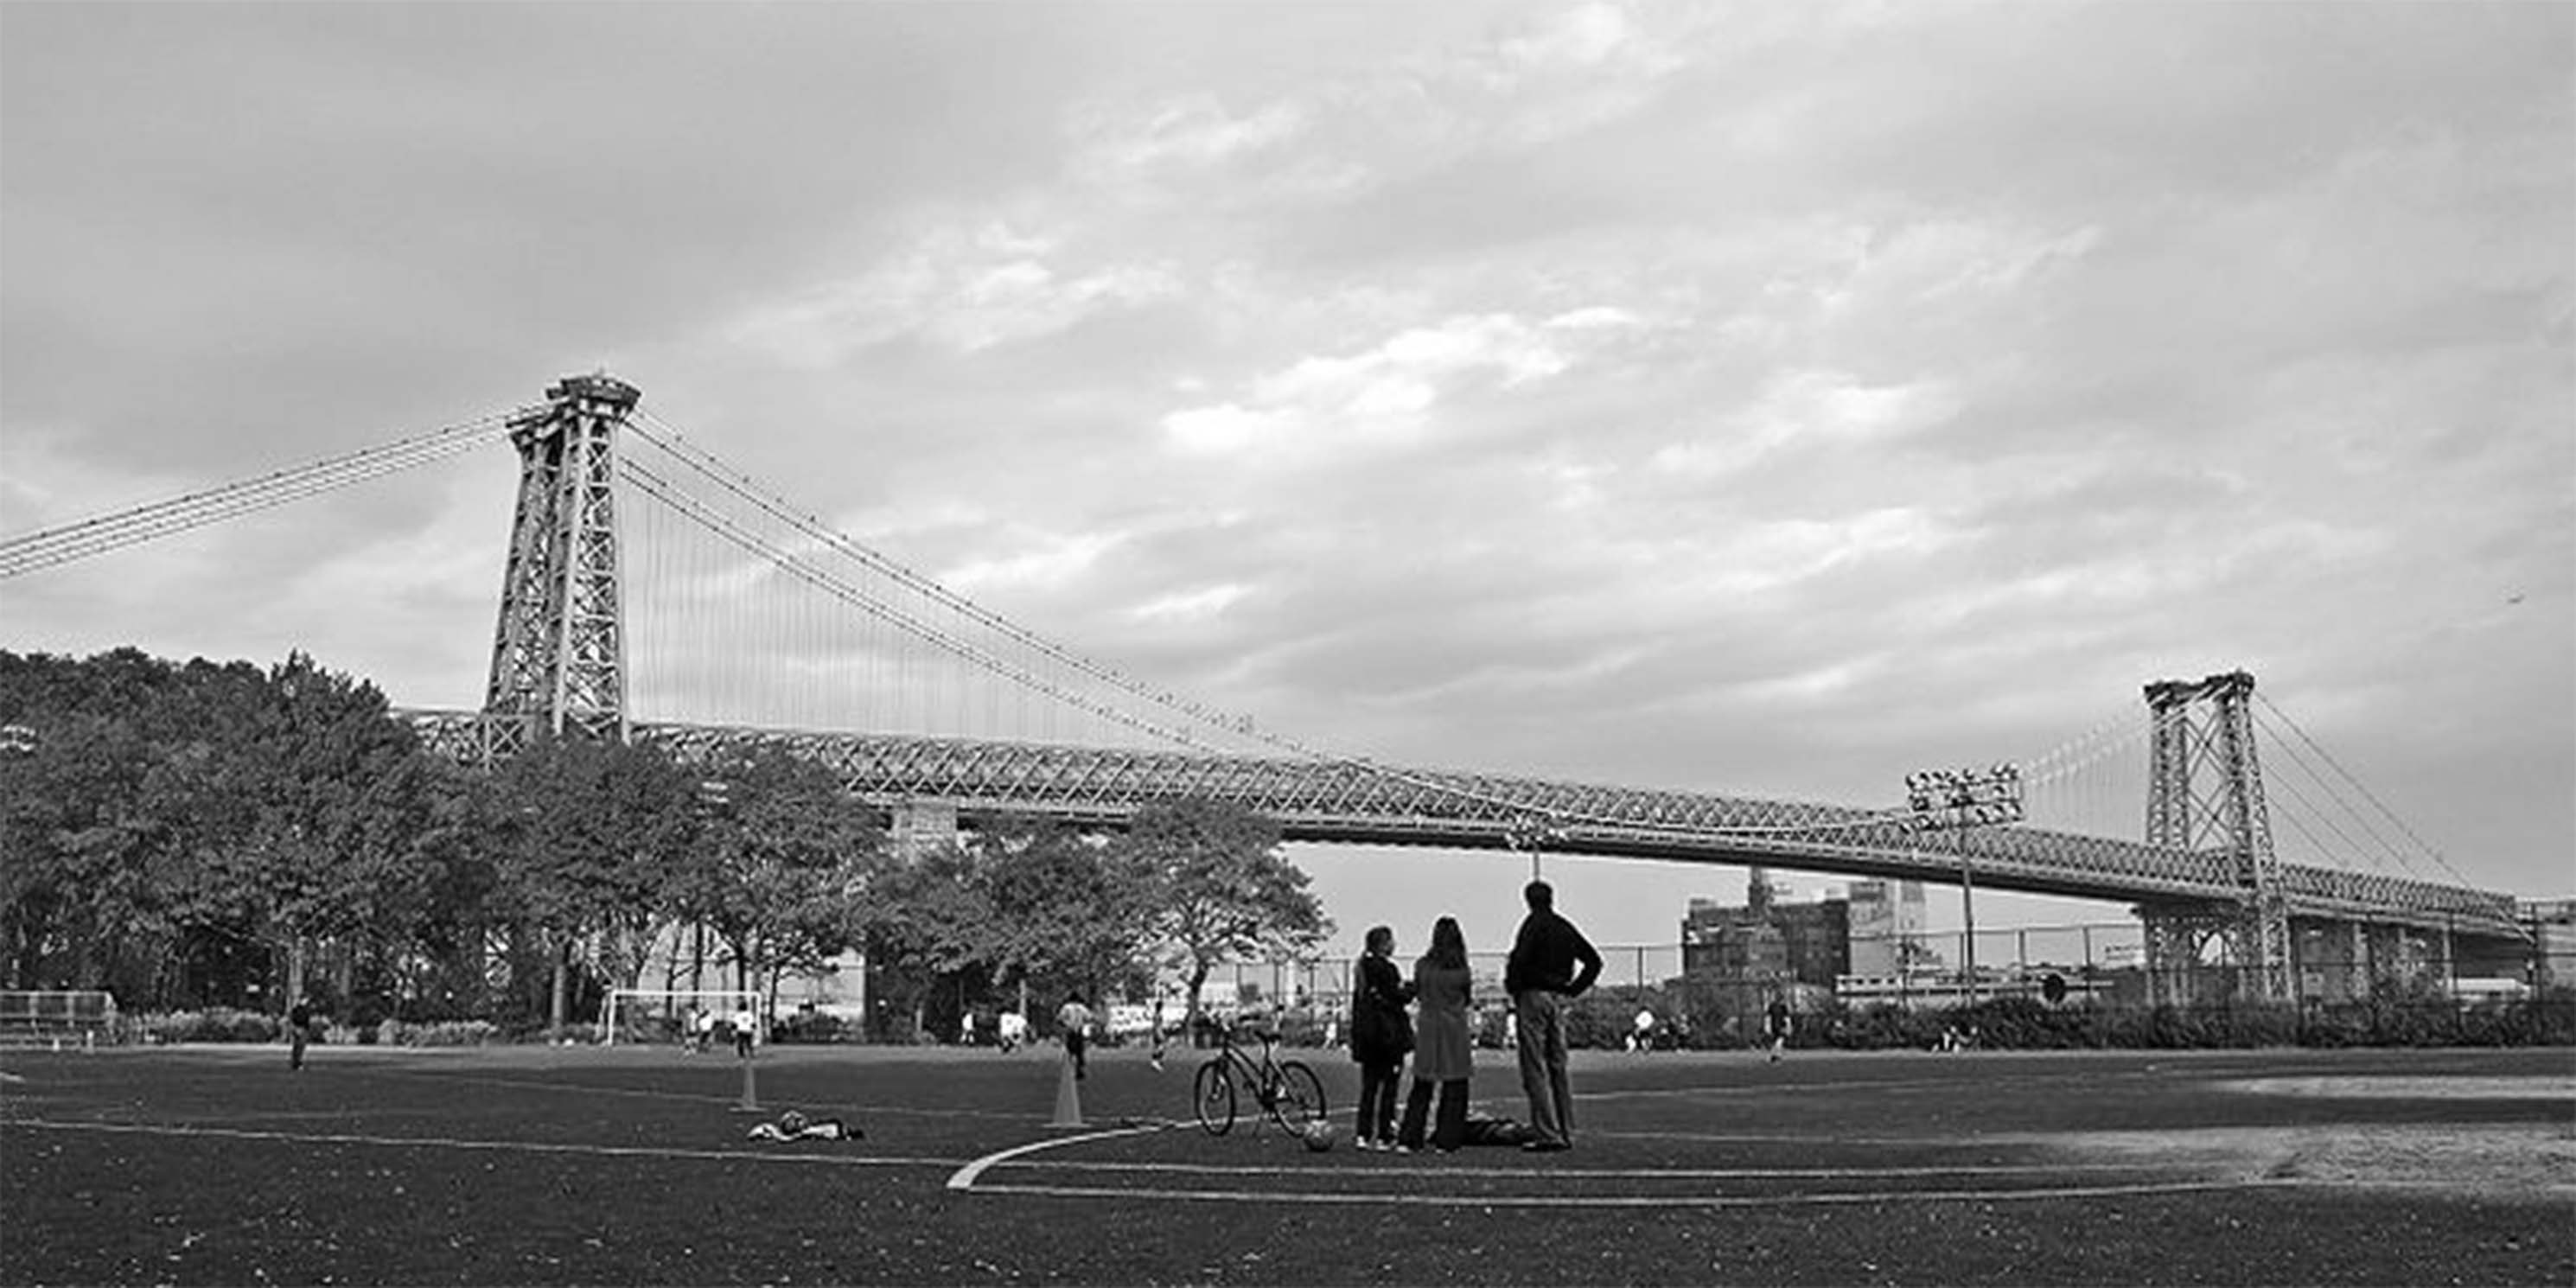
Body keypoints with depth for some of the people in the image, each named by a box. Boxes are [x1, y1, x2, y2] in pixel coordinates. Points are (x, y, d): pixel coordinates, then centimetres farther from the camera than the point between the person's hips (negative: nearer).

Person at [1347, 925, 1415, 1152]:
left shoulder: (1362, 968, 11)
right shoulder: (1386, 968, -14)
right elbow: (1398, 997, -14)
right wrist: (1411, 988, 3)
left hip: (1365, 1033, 8)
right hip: (1388, 1032, -8)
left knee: (1368, 1085, 11)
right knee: (1388, 1086, -1)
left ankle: (1362, 1134, 8)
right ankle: (1383, 1137, -1)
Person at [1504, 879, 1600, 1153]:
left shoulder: (1534, 923, -7)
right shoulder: (1566, 928, 14)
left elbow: (1519, 958, -20)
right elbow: (1594, 961, 18)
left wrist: (1513, 989, -6)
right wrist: (1573, 990, 15)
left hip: (1533, 996, -7)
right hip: (1559, 999, 7)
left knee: (1535, 1069, -5)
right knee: (1558, 1067, 13)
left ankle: (1547, 1134, -9)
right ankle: (1566, 1133, 14)